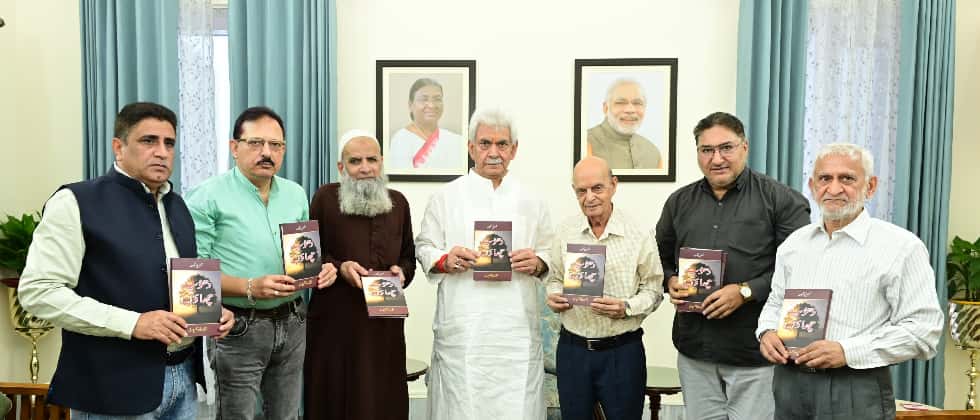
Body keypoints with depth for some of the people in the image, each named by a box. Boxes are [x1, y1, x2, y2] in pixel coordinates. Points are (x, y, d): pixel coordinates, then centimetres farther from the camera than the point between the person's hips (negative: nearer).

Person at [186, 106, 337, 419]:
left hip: (292, 323, 5)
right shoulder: (209, 197, -10)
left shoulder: (296, 194, 8)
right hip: (240, 328, -5)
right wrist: (250, 288, -25)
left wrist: (320, 267, -5)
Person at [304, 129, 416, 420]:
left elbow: (409, 257, 16)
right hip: (336, 320, -3)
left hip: (385, 320, 3)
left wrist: (401, 271, -5)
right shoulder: (325, 197, -3)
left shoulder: (398, 202, 9)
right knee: (336, 397, 6)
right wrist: (339, 267, -16)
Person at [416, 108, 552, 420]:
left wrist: (537, 263, -5)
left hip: (517, 327, 2)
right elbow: (424, 249, 7)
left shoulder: (530, 201, 11)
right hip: (463, 328, -1)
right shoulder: (446, 197, 5)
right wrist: (445, 260, -13)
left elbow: (549, 254, 16)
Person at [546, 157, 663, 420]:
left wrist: (626, 308, -19)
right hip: (572, 348, 3)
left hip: (622, 351, -3)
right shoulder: (565, 232, 2)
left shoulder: (638, 235, -8)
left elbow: (653, 290, -2)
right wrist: (553, 297, -8)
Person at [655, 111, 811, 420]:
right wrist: (671, 281, -1)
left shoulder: (781, 200, -4)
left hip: (755, 350, -4)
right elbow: (661, 259, 20)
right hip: (694, 348, 4)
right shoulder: (679, 202, 11)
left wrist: (746, 291, -17)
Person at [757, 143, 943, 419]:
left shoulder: (901, 247, -7)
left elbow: (923, 330, -12)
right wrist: (767, 332, -2)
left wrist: (847, 352, -20)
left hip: (857, 391, -5)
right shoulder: (795, 243, 10)